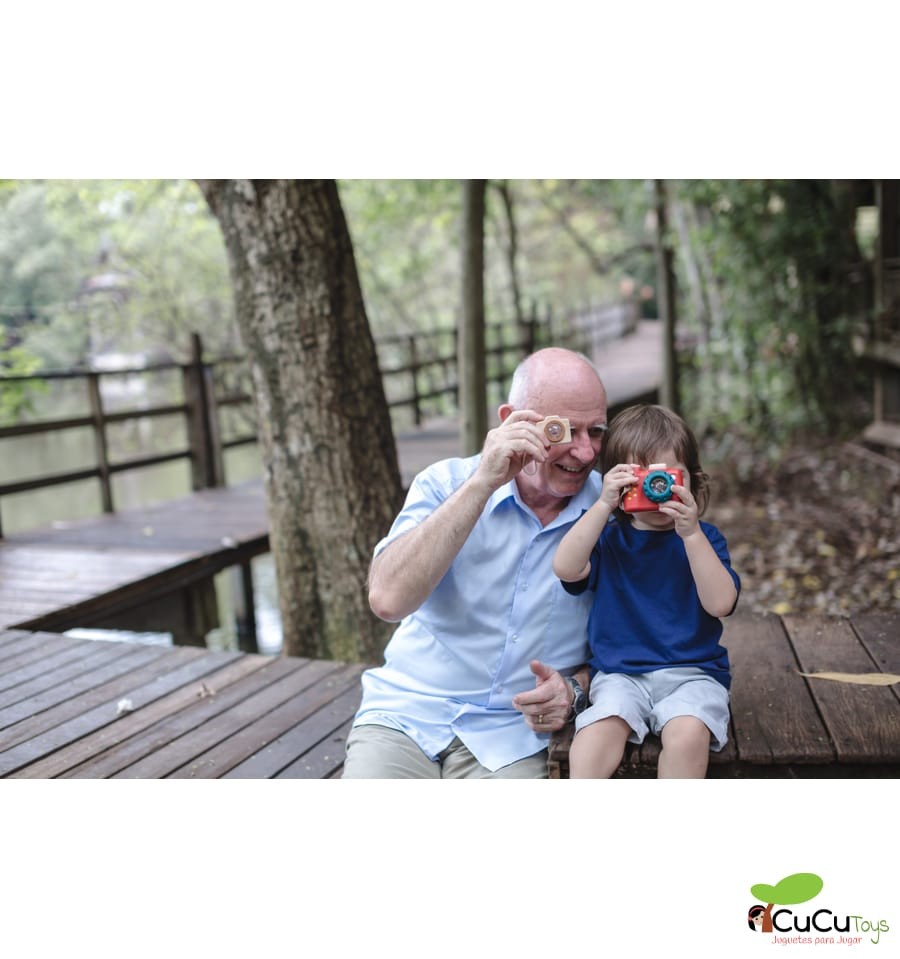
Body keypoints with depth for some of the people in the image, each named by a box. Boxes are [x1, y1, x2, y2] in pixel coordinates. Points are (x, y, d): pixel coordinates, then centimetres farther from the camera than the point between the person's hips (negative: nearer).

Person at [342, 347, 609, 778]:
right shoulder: (445, 482, -3)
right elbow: (388, 600, -21)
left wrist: (575, 689, -11)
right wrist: (482, 482, -23)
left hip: (512, 732, 1)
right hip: (406, 714, 0)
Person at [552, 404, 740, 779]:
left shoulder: (703, 538, 4)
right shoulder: (608, 537, 6)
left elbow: (720, 603, -11)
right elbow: (566, 568, -14)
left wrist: (691, 533, -20)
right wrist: (603, 505, -18)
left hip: (692, 672, 0)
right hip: (620, 673, 1)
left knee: (688, 734, -30)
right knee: (597, 732, -28)